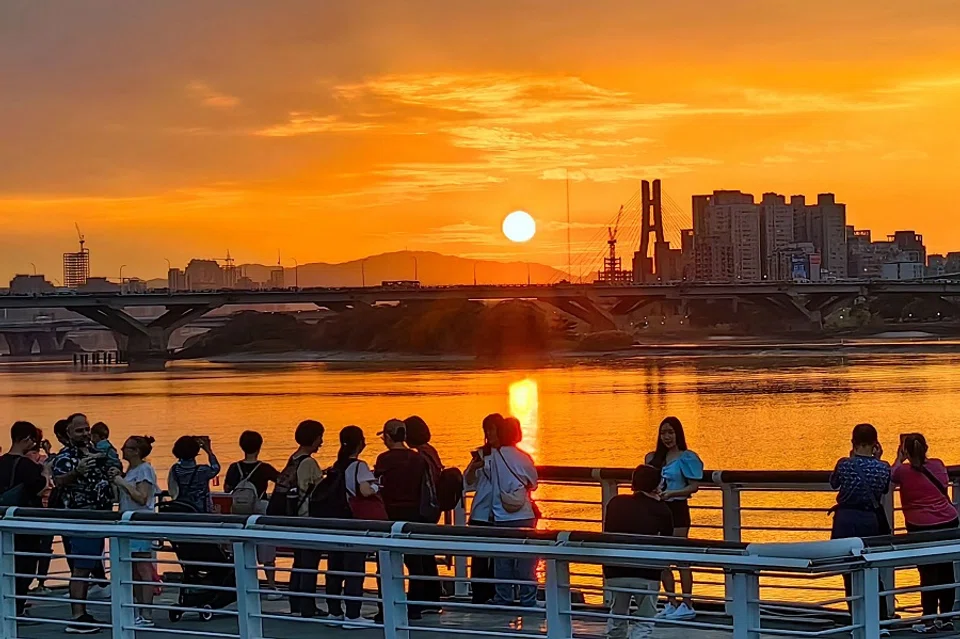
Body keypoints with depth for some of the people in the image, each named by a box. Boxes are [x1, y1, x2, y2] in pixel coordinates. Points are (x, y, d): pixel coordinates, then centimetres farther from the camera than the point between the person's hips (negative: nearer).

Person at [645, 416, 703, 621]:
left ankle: (687, 604, -2)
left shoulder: (686, 457, -6)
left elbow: (694, 486, -11)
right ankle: (671, 603, 17)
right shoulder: (655, 458, 12)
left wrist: (671, 493, -22)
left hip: (677, 509, -7)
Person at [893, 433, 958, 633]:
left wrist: (899, 459, 28)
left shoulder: (904, 472, -7)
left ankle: (929, 621, 2)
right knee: (946, 572, 10)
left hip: (921, 528, -4)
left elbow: (892, 476, 14)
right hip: (948, 523, 4)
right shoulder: (938, 465, 3)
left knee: (928, 573, 1)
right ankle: (946, 618, 17)